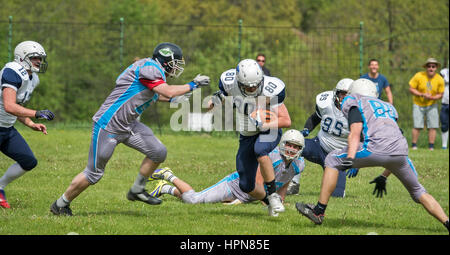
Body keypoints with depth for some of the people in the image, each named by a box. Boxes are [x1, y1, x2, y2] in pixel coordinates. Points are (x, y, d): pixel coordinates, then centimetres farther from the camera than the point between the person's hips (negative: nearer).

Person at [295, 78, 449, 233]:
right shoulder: (389, 107, 35)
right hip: (400, 154, 6)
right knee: (417, 191, 26)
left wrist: (350, 158, -17)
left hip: (376, 149, -5)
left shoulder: (355, 103, 16)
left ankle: (319, 212, 11)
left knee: (332, 161, 13)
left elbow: (355, 133, -3)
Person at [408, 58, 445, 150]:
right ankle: (414, 145, 4)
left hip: (432, 105, 2)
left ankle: (431, 146, 5)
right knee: (417, 126, -8)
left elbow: (440, 94, -1)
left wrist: (432, 97, -21)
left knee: (433, 126, -4)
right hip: (418, 105, -2)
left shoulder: (440, 80, -8)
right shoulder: (419, 76, -14)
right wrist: (422, 95, -22)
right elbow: (411, 89, -10)